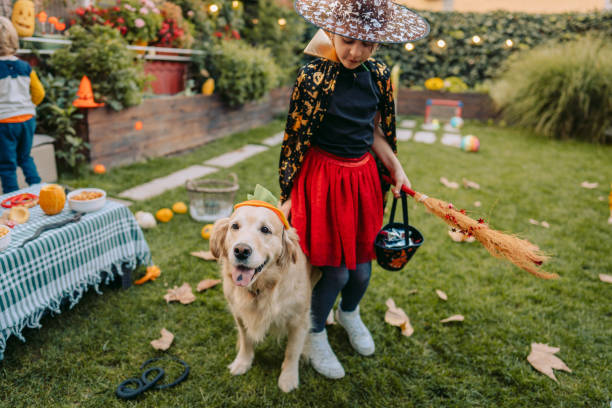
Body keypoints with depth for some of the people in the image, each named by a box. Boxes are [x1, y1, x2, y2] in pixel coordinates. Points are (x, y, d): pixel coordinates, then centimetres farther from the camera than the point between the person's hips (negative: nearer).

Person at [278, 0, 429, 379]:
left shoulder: (379, 74, 0)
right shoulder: (313, 77, -16)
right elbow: (295, 141, -9)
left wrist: (396, 169, 5)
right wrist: (288, 195, -5)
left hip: (364, 177, 5)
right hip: (324, 178, -5)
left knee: (362, 267, 12)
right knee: (336, 269, 1)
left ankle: (349, 312, 47)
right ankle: (316, 334, 30)